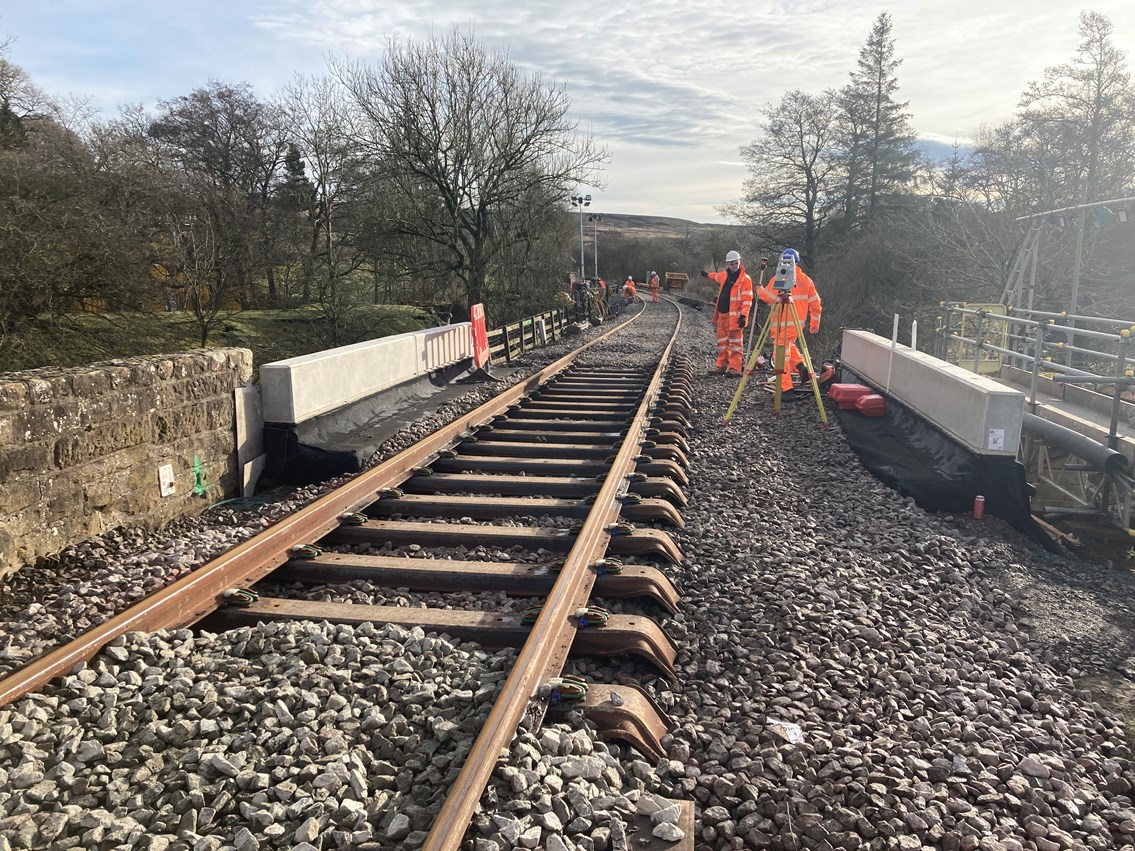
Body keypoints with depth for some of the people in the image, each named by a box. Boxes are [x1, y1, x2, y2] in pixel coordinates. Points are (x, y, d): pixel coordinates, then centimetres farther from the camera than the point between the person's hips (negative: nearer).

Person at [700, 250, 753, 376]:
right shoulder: (724, 275, 14)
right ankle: (721, 366, 16)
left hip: (735, 317, -7)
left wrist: (744, 315, -20)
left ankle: (735, 368, -7)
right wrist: (707, 275, 57)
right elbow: (717, 276, 41)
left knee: (735, 343, -6)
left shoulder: (745, 279, -7)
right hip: (722, 314, 7)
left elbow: (747, 299, -12)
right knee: (722, 342, 10)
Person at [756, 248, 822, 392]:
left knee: (782, 354, -1)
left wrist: (760, 290, 10)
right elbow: (815, 303, 8)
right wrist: (814, 323, 17)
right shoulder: (806, 280, 6)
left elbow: (768, 297, -13)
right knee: (789, 344, 29)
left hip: (782, 323, -6)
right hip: (799, 323, 6)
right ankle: (800, 365, 7)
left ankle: (786, 387, -2)